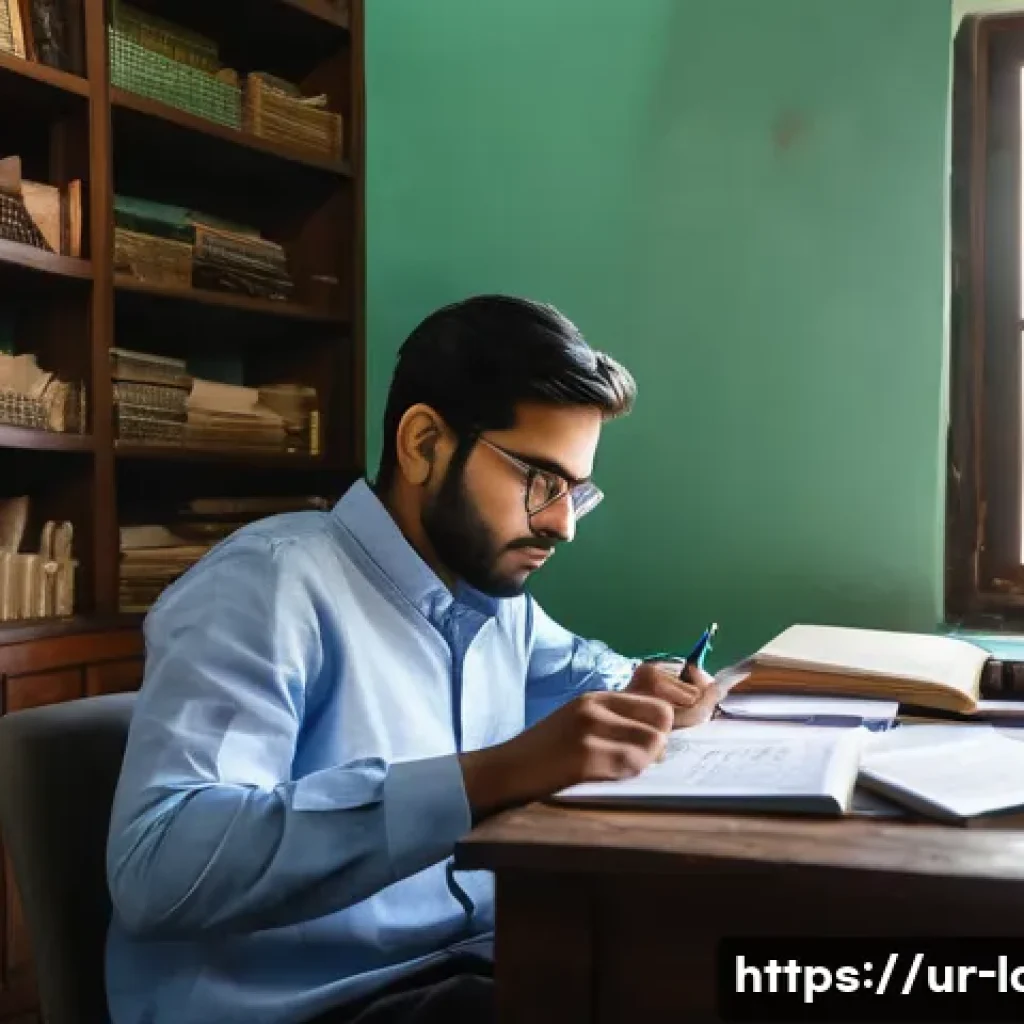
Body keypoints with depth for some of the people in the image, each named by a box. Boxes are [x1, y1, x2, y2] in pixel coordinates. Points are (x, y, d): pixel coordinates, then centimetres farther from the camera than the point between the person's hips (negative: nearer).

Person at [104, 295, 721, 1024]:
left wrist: (636, 693, 8)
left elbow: (571, 665, 33)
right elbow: (157, 864, -29)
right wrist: (489, 776, -33)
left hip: (473, 961, 8)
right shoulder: (273, 582, -15)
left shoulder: (496, 594, 10)